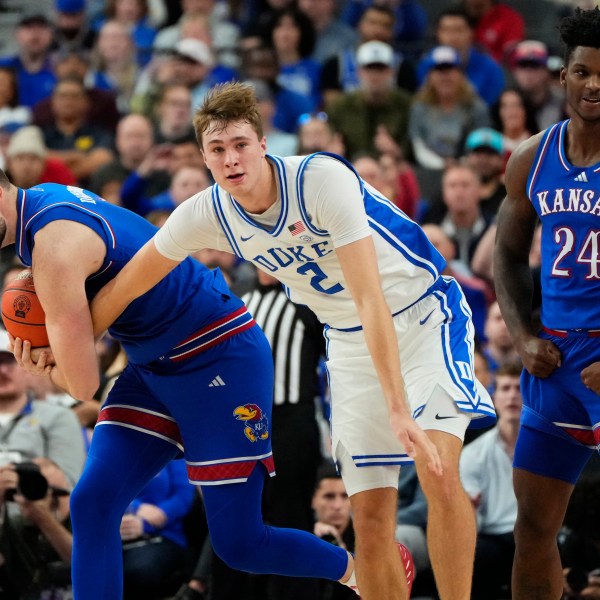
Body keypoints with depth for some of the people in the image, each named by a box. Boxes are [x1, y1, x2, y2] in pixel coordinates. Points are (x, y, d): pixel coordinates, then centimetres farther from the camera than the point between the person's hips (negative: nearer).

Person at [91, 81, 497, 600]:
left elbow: (370, 299, -33)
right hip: (350, 342, 5)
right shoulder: (206, 215, -11)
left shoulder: (323, 178, -28)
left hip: (423, 315, -5)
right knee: (370, 518, -3)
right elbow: (124, 288, 5)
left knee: (438, 471, -28)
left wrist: (399, 411, -38)